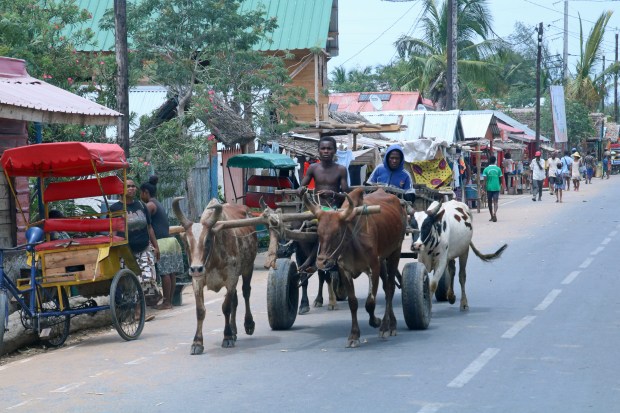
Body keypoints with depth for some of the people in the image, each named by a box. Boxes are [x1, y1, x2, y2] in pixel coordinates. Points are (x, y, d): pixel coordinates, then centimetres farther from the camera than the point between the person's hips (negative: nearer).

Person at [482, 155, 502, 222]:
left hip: (489, 187, 0)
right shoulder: (498, 169, -1)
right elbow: (500, 178, 3)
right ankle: (494, 213, -29)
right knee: (495, 201, -4)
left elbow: (485, 179, -7)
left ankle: (492, 216, 21)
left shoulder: (486, 169, -3)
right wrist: (500, 186, 19)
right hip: (496, 187, 0)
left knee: (490, 202, 13)